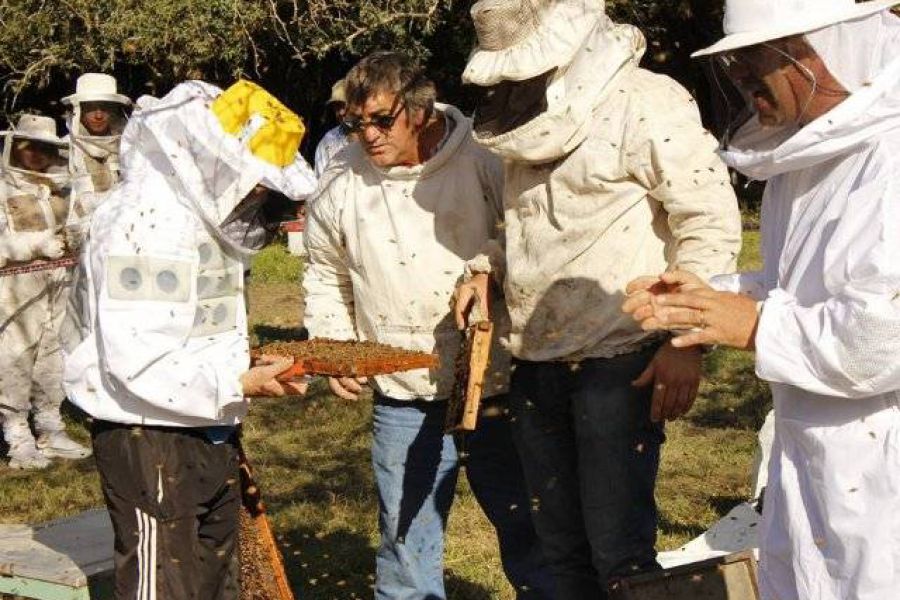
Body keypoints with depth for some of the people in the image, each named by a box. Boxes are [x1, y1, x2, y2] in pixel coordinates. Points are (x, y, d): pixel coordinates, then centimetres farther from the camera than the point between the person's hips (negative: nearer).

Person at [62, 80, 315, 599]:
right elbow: (134, 361, -26)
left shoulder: (203, 212, 11)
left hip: (209, 432, 10)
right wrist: (237, 385, -24)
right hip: (150, 438, -10)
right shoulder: (146, 221, -20)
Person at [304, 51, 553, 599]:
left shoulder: (486, 165, -8)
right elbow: (326, 279, 19)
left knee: (530, 538, 9)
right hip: (403, 404, 3)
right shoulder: (342, 190, 5)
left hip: (497, 392, -2)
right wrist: (335, 348, 9)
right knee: (406, 550, 11)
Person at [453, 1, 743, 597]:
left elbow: (711, 220, -14)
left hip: (620, 362, -7)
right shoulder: (529, 126, 14)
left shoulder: (645, 105, -10)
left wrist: (685, 340, -19)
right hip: (537, 364, 8)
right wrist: (490, 272, 10)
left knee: (619, 552, -6)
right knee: (564, 548, 13)